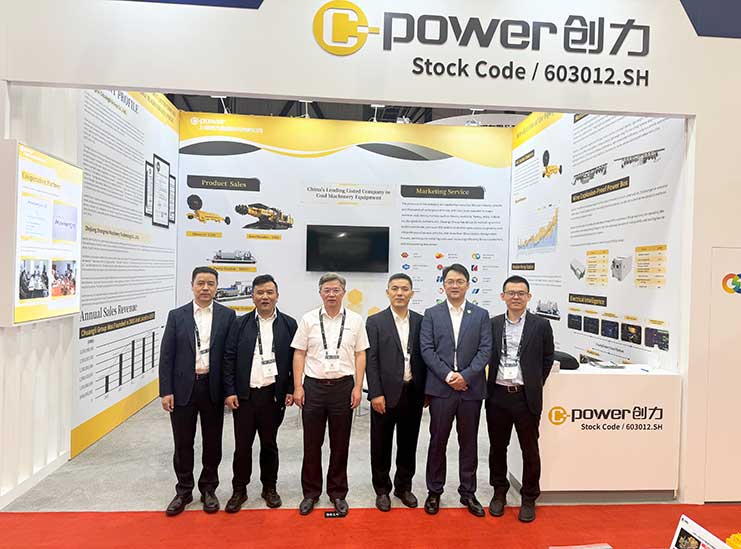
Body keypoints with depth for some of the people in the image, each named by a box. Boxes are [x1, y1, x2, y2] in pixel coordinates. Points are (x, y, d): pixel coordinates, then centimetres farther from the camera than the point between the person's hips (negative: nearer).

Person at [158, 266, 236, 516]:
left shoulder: (227, 315, -1)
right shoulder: (177, 315, 1)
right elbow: (166, 355, 0)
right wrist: (166, 391, -5)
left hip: (213, 388, 0)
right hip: (183, 388, 1)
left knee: (212, 442, 11)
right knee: (183, 443, 11)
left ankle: (208, 489, 29)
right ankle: (184, 491, 30)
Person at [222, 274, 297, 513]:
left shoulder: (288, 324, 1)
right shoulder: (240, 324, 2)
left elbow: (295, 359, 2)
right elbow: (229, 359, 2)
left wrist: (291, 390, -3)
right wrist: (229, 391, -4)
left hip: (274, 394, 0)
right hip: (244, 395, 0)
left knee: (269, 444, 13)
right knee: (242, 445, 8)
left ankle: (269, 488, 31)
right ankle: (239, 490, 26)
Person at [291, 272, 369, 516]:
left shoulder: (355, 320, 2)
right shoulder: (308, 319, 2)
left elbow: (360, 355, 3)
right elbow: (299, 354, 2)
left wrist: (358, 387, -4)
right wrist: (298, 387, -3)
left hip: (343, 386, 0)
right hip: (313, 386, 0)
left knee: (340, 444, 11)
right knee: (311, 444, 10)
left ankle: (338, 493, 27)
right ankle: (311, 492, 27)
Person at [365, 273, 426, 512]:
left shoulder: (420, 321, 5)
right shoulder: (375, 321, -4)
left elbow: (424, 357, 7)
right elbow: (371, 360, -8)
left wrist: (426, 391, 5)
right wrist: (376, 394, -13)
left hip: (413, 393, 3)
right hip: (386, 393, -3)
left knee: (408, 444, 15)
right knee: (381, 445, 10)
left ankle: (404, 487, 33)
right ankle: (382, 490, 28)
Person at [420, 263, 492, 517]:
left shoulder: (481, 315, 5)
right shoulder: (431, 314, 3)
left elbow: (485, 350, -2)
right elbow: (427, 349, -3)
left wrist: (466, 376, -13)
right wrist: (447, 375, -13)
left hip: (471, 388, 1)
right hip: (441, 388, -1)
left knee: (469, 443, 12)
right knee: (437, 441, 8)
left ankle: (468, 493, 27)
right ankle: (434, 492, 24)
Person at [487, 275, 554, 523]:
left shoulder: (541, 325, -2)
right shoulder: (492, 324, 3)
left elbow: (547, 358, 7)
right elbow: (486, 356, 9)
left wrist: (535, 384, 5)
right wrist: (489, 385, 4)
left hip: (526, 397, -2)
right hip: (498, 396, 2)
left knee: (530, 449, 10)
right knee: (497, 447, 14)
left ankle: (529, 498, 28)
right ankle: (499, 492, 32)